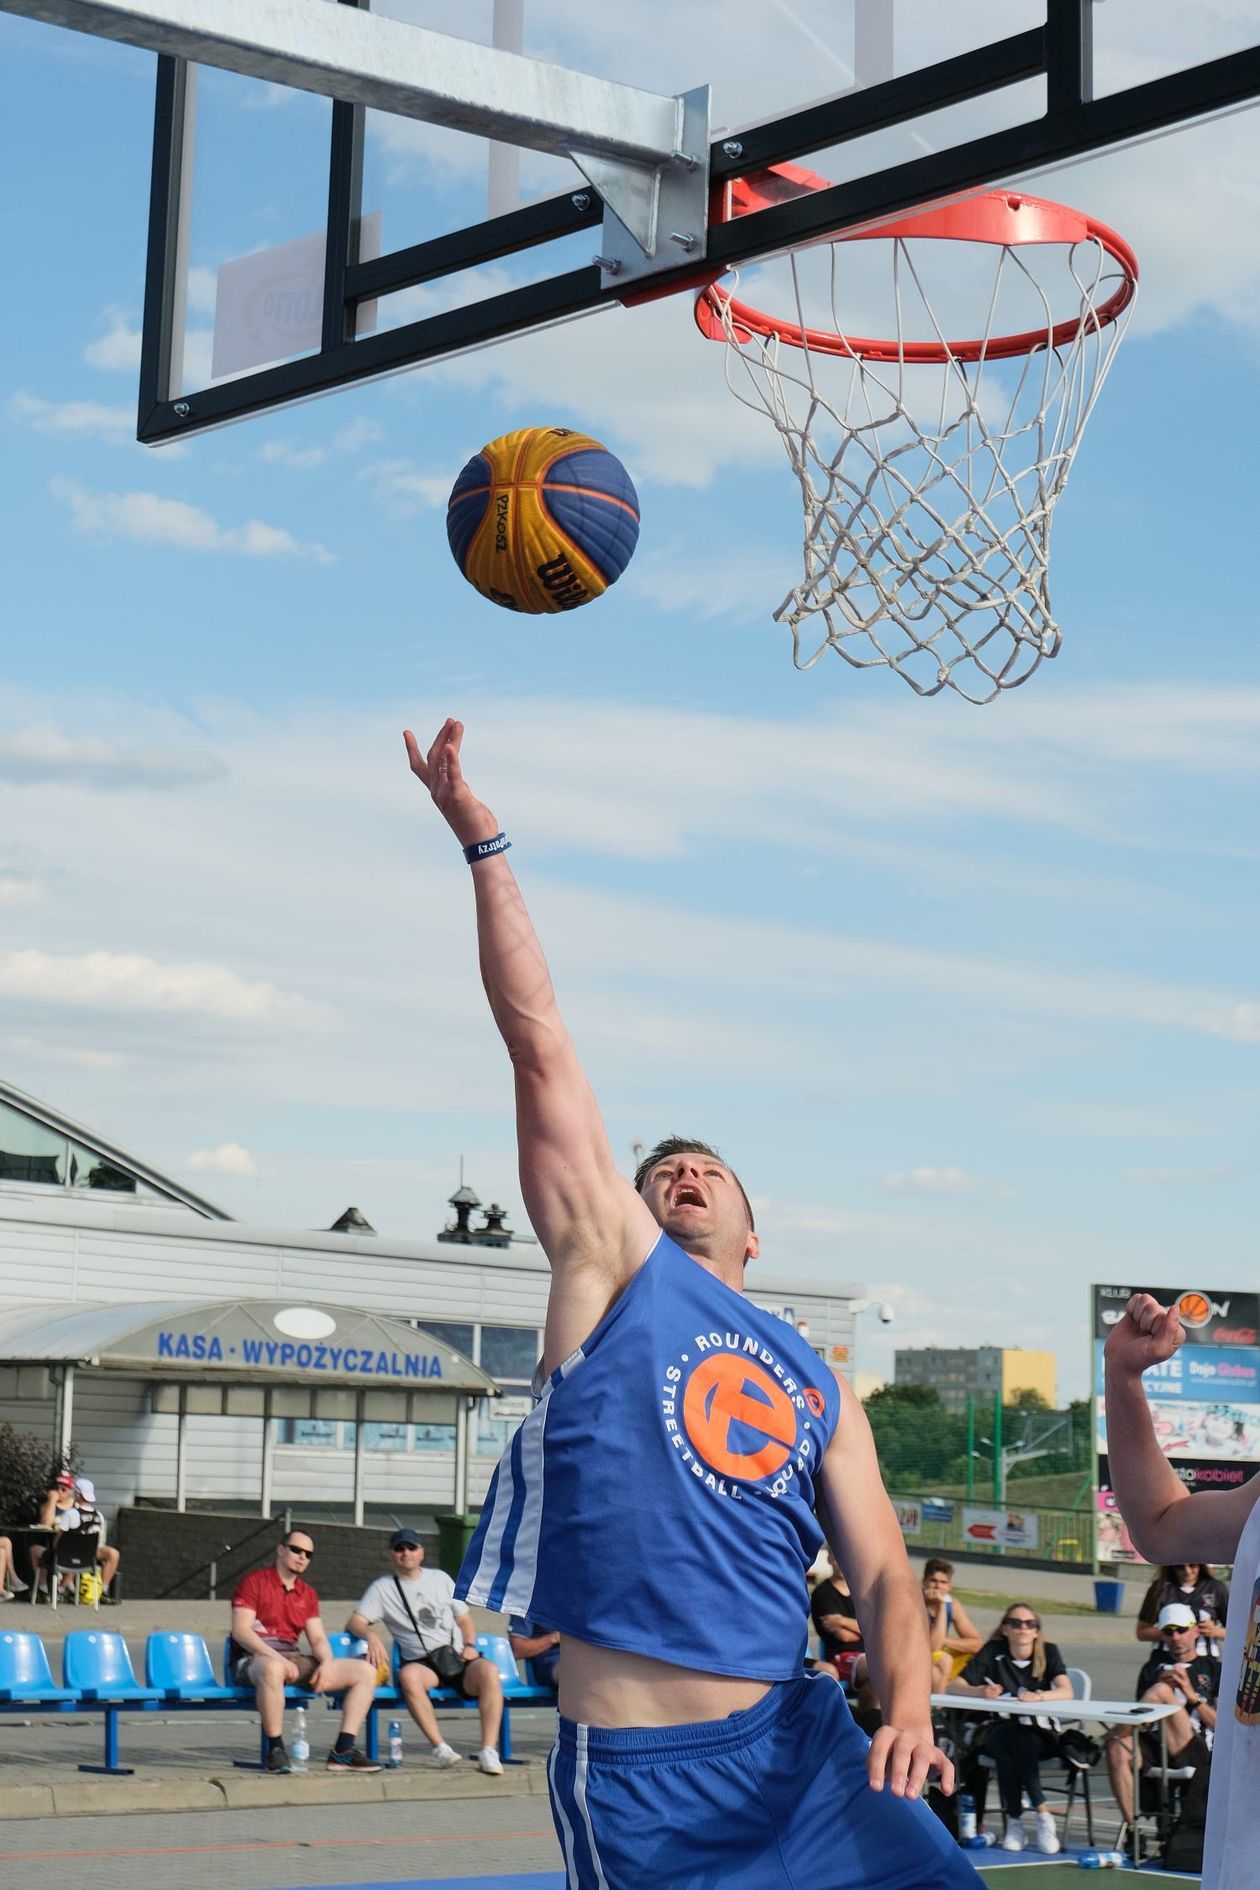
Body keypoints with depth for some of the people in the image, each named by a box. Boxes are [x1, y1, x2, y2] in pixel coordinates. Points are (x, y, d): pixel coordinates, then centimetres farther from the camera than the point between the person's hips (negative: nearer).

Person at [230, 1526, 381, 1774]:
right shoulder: (254, 1582, -1)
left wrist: (327, 1663, -10)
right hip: (254, 1659, -7)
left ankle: (342, 1751, -13)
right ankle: (275, 1751, -32)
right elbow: (240, 1630, -12)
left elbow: (318, 1638, 14)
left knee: (365, 1671, -6)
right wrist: (276, 1658, -24)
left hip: (294, 1660, 7)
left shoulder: (307, 1593, 20)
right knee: (273, 1669, -46)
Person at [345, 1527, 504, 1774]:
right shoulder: (382, 1587, 13)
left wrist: (470, 1646, 3)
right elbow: (355, 1622, 2)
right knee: (408, 1675, -38)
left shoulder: (440, 1578, 21)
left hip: (458, 1658, 2)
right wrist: (371, 1635, -21)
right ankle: (440, 1748, -34)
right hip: (422, 1663, -2)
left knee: (488, 1670, -31)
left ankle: (489, 1751, -34)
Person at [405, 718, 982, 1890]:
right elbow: (538, 1044, 2)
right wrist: (480, 840, -1)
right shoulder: (613, 1266, 7)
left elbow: (881, 1573, 13)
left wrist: (909, 1711, -7)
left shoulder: (820, 1390, 18)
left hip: (798, 1739, 4)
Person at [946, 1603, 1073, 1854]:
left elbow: (1066, 1692, -16)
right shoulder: (993, 1652, 2)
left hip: (1041, 1735, -1)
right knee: (1008, 1740, -34)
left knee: (1020, 1742, -35)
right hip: (1001, 1731, 1)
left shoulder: (1048, 1652, 0)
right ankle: (1042, 1813, -29)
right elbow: (954, 1686, -4)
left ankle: (1015, 1819, -28)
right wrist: (979, 1691, -26)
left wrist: (1038, 1696, -37)